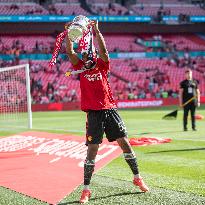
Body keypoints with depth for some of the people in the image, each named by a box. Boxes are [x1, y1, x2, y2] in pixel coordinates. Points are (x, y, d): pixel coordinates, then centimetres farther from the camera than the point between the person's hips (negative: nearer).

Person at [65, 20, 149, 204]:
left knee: (125, 143, 3)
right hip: (93, 113, -1)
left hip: (110, 109, 1)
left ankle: (137, 178, 18)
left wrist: (96, 31, -13)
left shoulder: (102, 65, 9)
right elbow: (70, 52, -3)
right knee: (92, 150, -5)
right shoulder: (81, 68, 9)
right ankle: (86, 190, -1)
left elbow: (103, 50, -7)